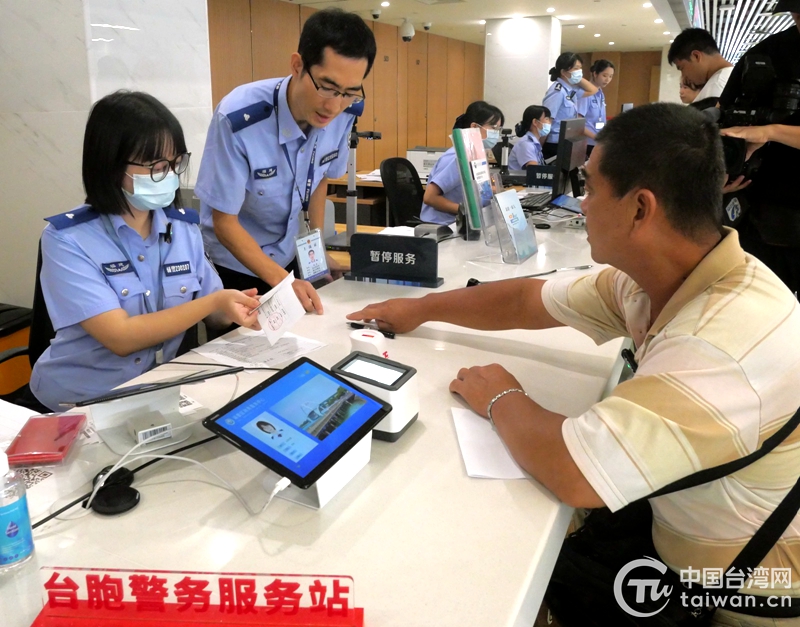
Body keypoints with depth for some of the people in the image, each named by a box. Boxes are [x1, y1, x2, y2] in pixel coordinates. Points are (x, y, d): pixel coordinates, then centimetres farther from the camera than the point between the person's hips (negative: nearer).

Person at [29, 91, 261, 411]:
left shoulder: (184, 227, 0)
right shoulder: (67, 239, -14)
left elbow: (214, 313, 5)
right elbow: (120, 337, -21)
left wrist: (236, 308, -17)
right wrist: (215, 302, -26)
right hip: (80, 400, -4)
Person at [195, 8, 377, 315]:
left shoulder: (342, 115, -15)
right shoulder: (238, 120, -30)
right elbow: (224, 221, -22)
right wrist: (282, 282, -32)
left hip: (290, 257, 5)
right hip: (232, 266, -4)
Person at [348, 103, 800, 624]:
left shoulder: (725, 342, -37)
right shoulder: (660, 276, -8)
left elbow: (573, 472, -38)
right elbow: (528, 300, 3)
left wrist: (502, 398, -18)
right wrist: (420, 308, 13)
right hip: (683, 533, 6)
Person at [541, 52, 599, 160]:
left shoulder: (571, 90, 10)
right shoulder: (558, 91, -17)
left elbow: (592, 91, 26)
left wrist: (579, 78, 10)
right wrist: (540, 147, -21)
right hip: (554, 145, -9)